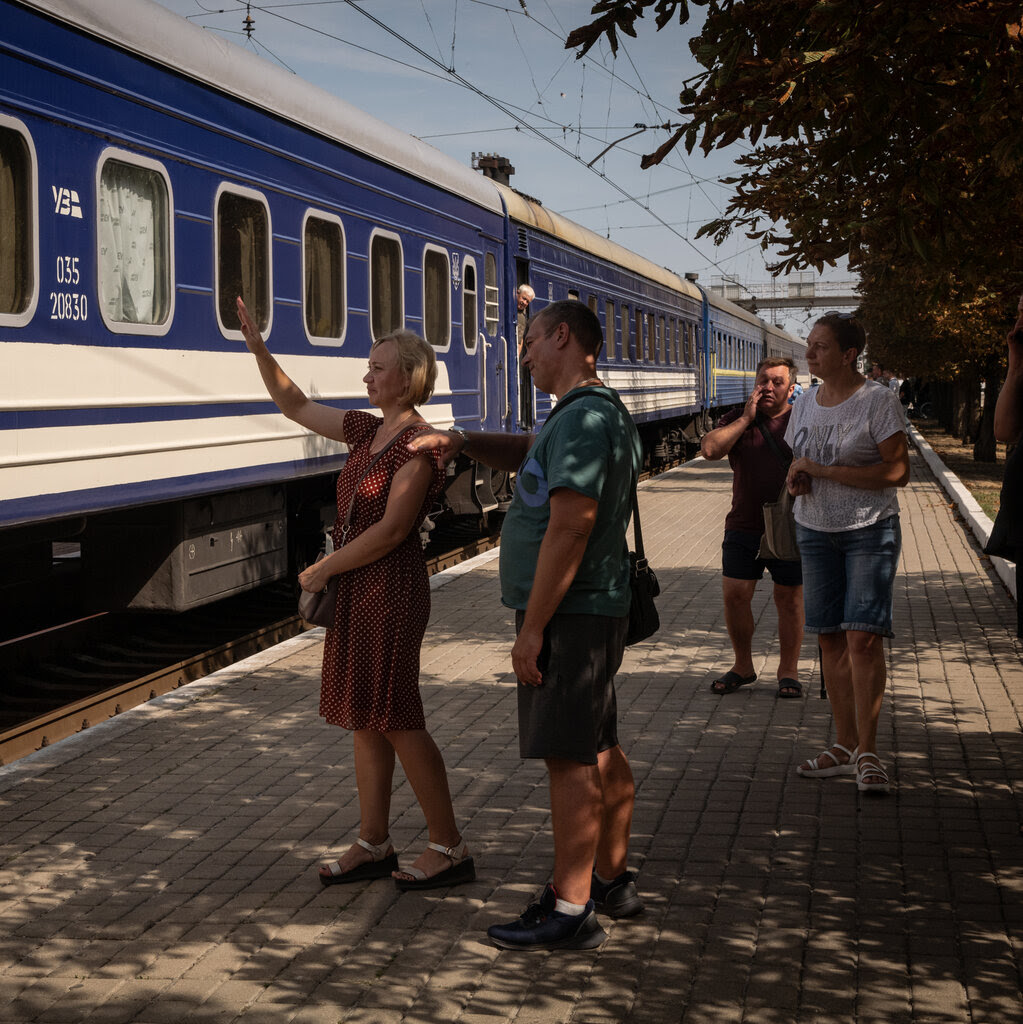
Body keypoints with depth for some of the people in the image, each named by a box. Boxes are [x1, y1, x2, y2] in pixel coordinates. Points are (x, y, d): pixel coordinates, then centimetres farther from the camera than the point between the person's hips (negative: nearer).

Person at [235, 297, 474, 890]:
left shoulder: (418, 443, -17)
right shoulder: (368, 430, 9)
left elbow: (391, 530, -22)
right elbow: (296, 406, 18)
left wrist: (323, 569, -14)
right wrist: (258, 347, 7)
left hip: (391, 590, -9)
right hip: (356, 589, 9)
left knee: (395, 718, -4)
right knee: (364, 718, 12)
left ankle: (450, 849, 5)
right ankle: (373, 846, 20)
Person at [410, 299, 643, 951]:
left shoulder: (583, 419, -19)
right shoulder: (602, 414, 16)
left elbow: (569, 528, -25)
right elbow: (528, 454, 30)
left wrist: (533, 628, -23)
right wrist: (460, 442, 12)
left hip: (569, 614, -11)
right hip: (595, 610, 11)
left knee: (569, 758, -8)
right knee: (600, 750, 17)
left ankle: (571, 910, -4)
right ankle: (613, 881, 28)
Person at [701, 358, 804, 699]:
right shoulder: (737, 420, 8)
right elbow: (709, 449, -9)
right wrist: (746, 418, -10)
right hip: (744, 526, 2)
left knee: (790, 599, 3)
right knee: (734, 595, 1)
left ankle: (788, 671, 16)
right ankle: (743, 667, 18)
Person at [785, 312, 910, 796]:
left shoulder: (878, 400, -10)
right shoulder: (804, 404, 9)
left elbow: (898, 471, -16)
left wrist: (824, 470, -18)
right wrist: (795, 479, -5)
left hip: (870, 529, -6)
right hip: (815, 532, 6)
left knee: (863, 637, -13)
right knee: (830, 638, 6)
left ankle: (867, 752, -6)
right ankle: (845, 745, 16)